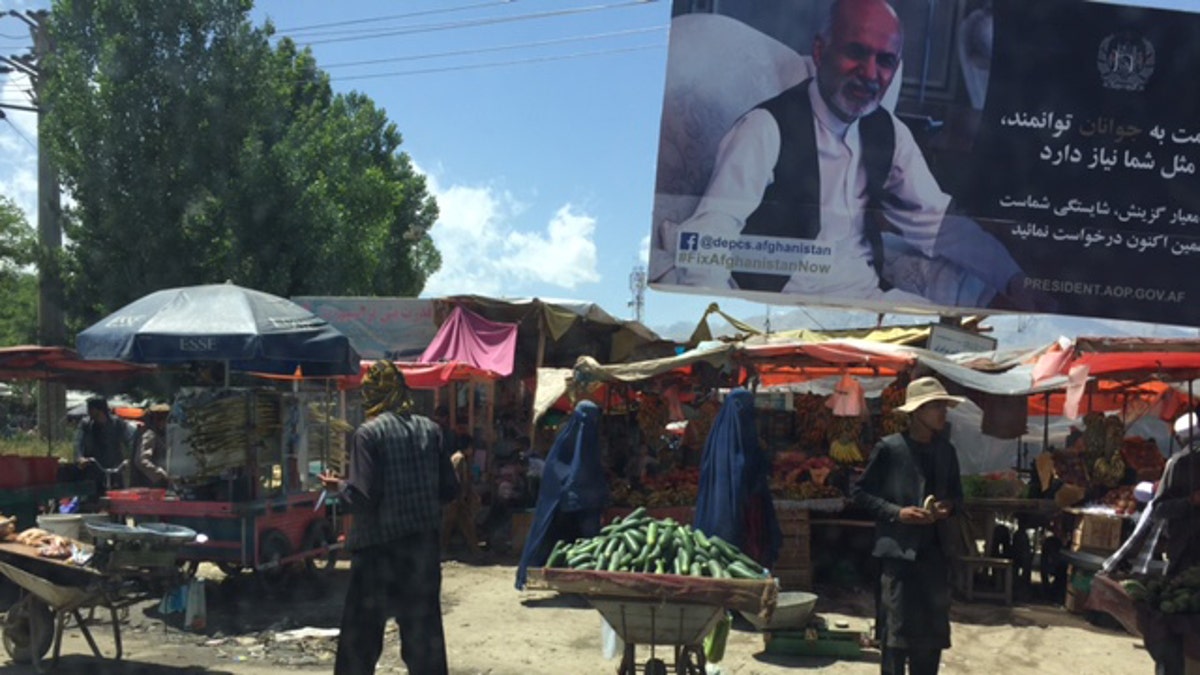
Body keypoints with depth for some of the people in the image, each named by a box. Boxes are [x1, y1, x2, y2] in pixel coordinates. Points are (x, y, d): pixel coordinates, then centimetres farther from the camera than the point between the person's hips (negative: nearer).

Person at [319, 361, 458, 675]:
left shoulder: (368, 433, -10)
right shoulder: (429, 429, 3)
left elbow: (364, 499, -15)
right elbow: (449, 489, 4)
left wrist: (340, 487, 3)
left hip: (378, 546, -4)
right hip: (425, 543, 4)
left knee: (361, 629, 10)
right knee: (423, 627, 12)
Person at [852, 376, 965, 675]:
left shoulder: (946, 450, 9)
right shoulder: (889, 448, -7)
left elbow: (956, 492, 21)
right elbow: (859, 492, -3)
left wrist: (949, 505, -2)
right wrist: (896, 513, -15)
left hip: (934, 549, 6)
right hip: (899, 549, -5)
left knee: (933, 630, 10)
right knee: (896, 631, -4)